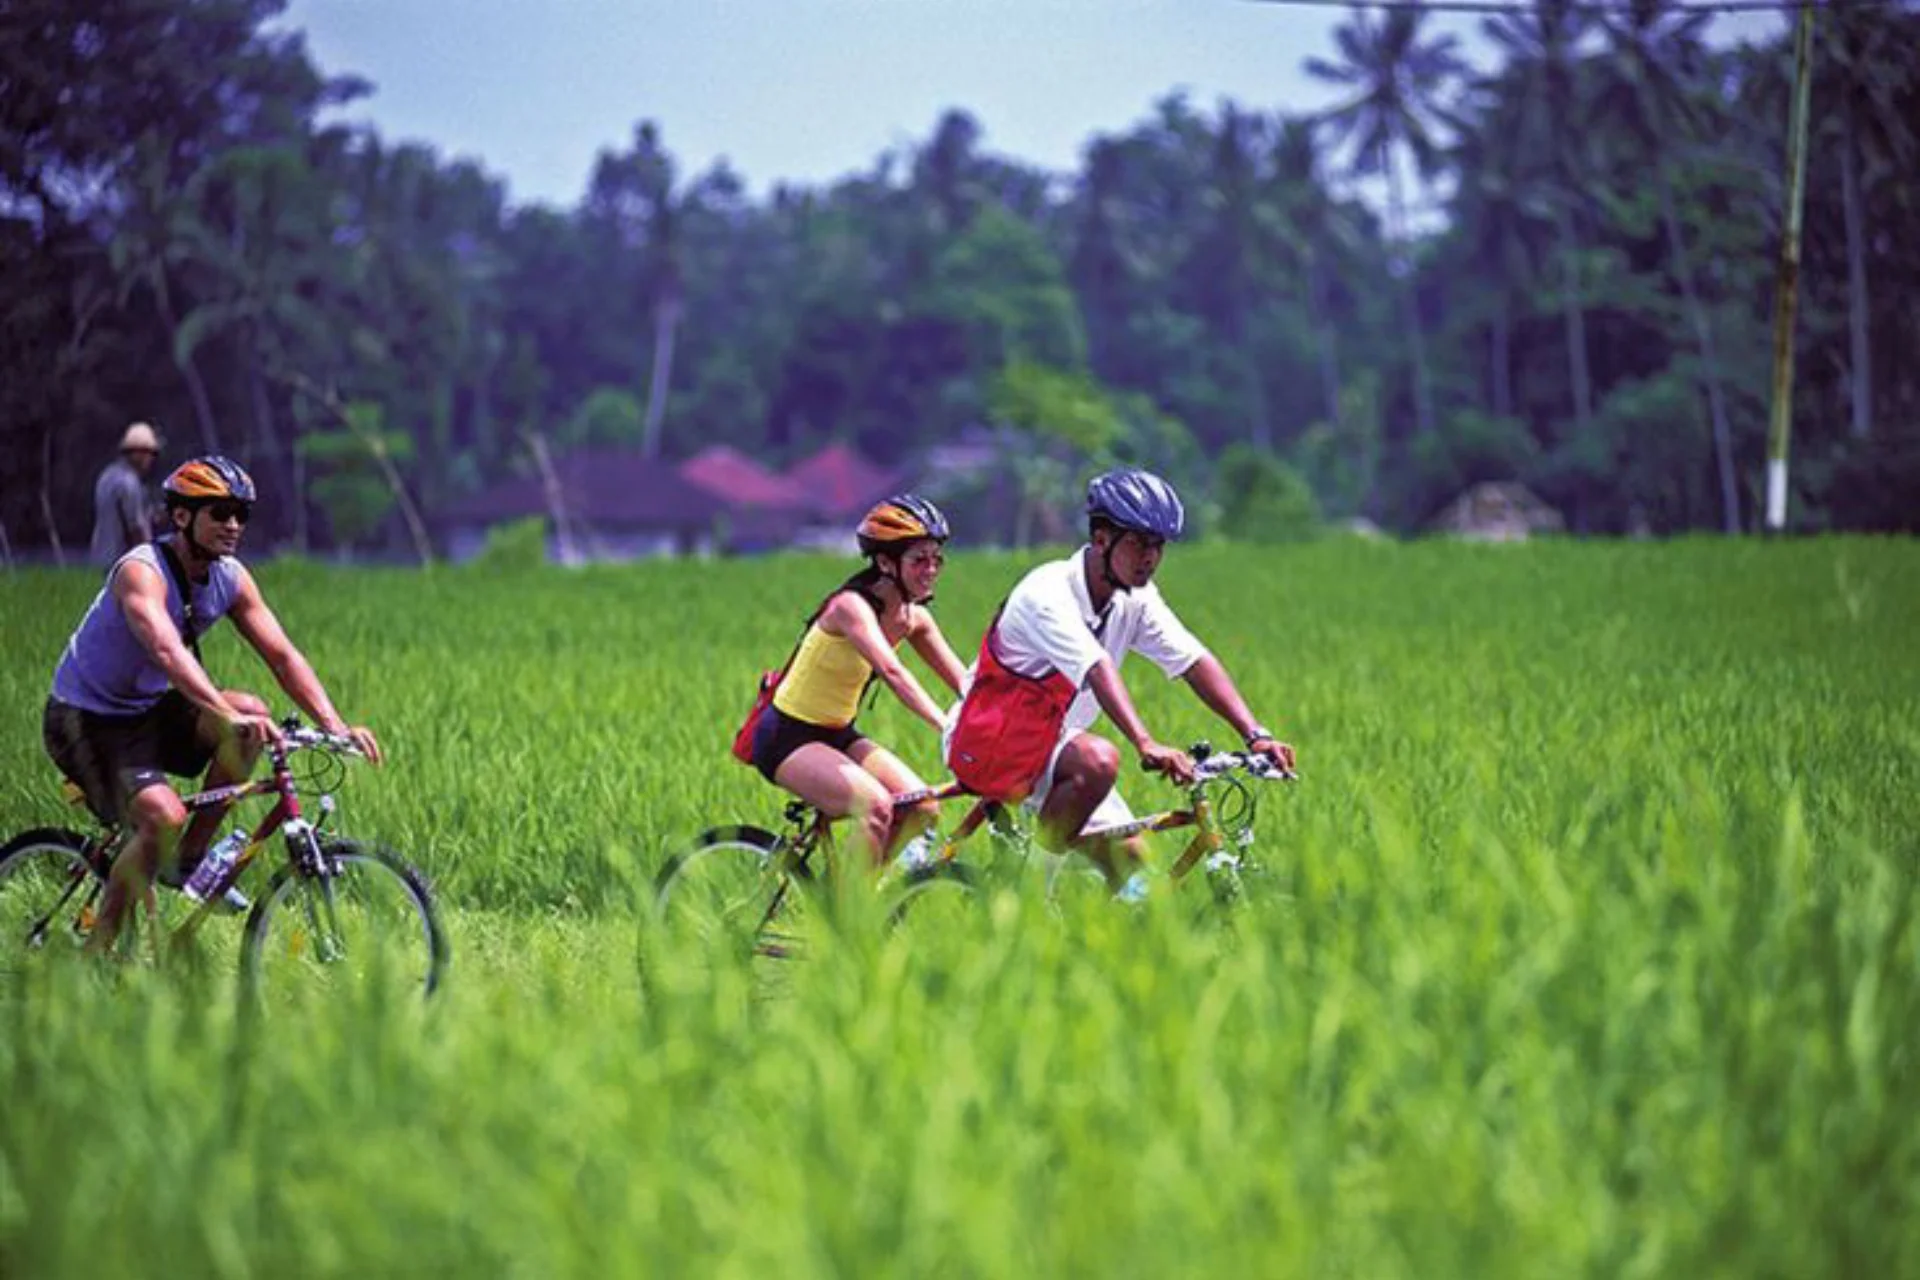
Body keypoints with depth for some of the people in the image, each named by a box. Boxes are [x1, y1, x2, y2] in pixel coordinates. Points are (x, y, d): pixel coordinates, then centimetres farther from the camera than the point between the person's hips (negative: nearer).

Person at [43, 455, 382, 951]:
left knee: (251, 714, -17)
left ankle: (189, 857, -4)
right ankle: (95, 950, -12)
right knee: (164, 817, -29)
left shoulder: (231, 579, -3)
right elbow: (167, 652, -44)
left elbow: (282, 654, -7)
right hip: (86, 721, -7)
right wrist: (227, 714, -58)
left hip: (149, 711, 7)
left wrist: (335, 726, -22)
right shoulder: (142, 571, -26)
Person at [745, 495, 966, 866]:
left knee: (922, 807, -10)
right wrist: (947, 727, -49)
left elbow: (963, 681, -2)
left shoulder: (913, 618, 0)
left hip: (838, 734, 8)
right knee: (876, 805, -29)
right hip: (788, 737, -8)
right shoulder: (852, 606, -24)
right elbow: (892, 672, -39)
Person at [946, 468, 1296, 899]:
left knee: (1128, 857, -4)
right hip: (986, 742, -8)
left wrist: (1256, 734, -24)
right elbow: (1097, 669, -40)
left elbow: (1196, 661, -11)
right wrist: (1147, 745, -53)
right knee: (1099, 760, -34)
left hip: (1052, 744, 8)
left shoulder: (1136, 599, -3)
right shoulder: (1047, 592, -26)